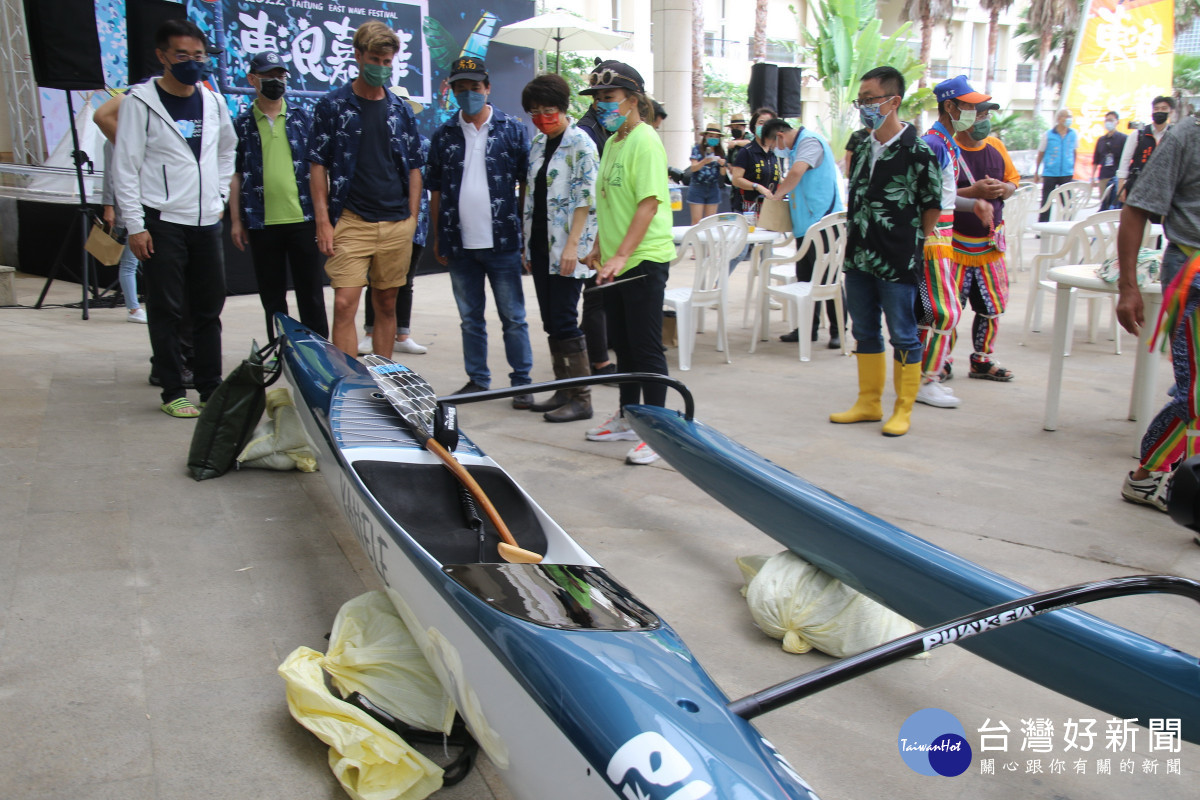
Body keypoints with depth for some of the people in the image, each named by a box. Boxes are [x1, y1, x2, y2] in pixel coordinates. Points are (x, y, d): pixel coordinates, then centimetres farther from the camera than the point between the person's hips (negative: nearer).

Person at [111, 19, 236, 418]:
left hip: (206, 221, 5)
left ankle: (212, 388, 19)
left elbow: (228, 150, 27)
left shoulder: (213, 101, 10)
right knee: (166, 311, 0)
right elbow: (125, 167, -6)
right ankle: (173, 392, 9)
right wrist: (135, 225, -11)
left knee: (209, 308, 9)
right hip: (162, 221, -5)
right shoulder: (141, 101, -5)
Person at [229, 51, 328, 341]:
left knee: (311, 291, 3)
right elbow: (235, 175, 7)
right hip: (261, 222, 1)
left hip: (302, 219, 0)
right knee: (272, 296, 8)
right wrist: (236, 220, 2)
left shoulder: (302, 117, 7)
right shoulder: (242, 124, 7)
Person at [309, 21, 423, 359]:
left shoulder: (401, 110, 12)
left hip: (397, 224, 3)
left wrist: (412, 218, 6)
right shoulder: (332, 105, 3)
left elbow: (414, 168, 14)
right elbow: (318, 165, 1)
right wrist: (323, 221, -6)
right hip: (351, 221, -3)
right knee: (344, 304, -11)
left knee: (386, 305, 9)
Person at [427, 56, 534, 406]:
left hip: (502, 243, -3)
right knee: (470, 319, 12)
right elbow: (435, 190, 12)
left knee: (513, 318, 2)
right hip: (459, 245, 3)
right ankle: (477, 380, 22)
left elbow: (527, 183, 3)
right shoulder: (444, 135, 9)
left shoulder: (512, 130, 2)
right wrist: (438, 239, 8)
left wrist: (526, 232, -3)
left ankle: (522, 382, 9)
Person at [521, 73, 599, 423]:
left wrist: (573, 244, -21)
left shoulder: (580, 144, -9)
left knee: (564, 321, -7)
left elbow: (585, 199, -15)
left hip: (566, 249, -8)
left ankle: (581, 398, 0)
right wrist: (528, 244, 15)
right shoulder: (537, 144, 14)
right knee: (551, 321, 10)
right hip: (540, 246, 8)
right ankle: (563, 390, 19)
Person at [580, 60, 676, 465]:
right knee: (622, 343, 16)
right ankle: (627, 418, 29)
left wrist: (621, 256, -25)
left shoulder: (645, 141, -12)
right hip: (615, 262, 9)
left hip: (644, 260, -9)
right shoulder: (612, 142, 15)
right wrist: (599, 247, 20)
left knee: (646, 347, -4)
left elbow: (649, 204, -20)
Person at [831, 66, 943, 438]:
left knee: (903, 336, 3)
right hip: (858, 257, 7)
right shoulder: (861, 147, 8)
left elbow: (933, 206, -6)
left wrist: (913, 245, -3)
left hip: (897, 263, -7)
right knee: (865, 333, 15)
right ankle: (869, 403, 28)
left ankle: (903, 410, 14)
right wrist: (855, 235, 13)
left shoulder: (917, 152, -11)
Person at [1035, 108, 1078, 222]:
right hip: (1050, 173, -2)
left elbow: (1074, 152, 15)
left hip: (1067, 174, 2)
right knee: (1046, 202, 2)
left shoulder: (1074, 134, 3)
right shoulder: (1048, 135, -3)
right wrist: (1036, 172, 8)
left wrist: (1073, 169, 16)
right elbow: (1041, 153, 5)